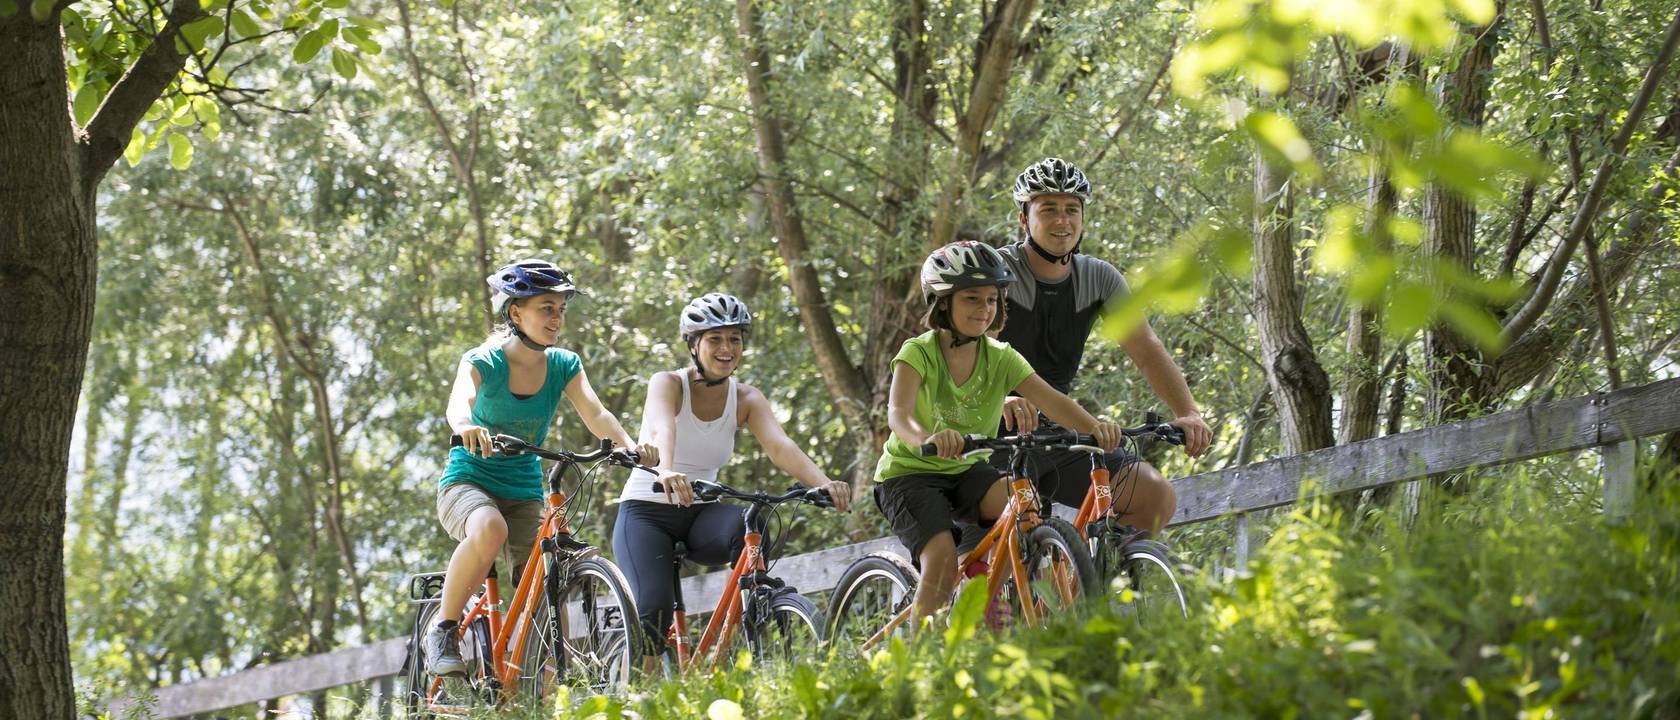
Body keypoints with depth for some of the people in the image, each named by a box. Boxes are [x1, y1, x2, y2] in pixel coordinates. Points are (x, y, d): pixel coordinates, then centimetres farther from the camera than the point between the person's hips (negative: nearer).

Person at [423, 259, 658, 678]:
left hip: (524, 495, 4)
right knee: (490, 529, -37)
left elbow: (595, 414, -15)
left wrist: (629, 445, -37)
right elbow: (459, 402, -32)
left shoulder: (564, 366, 0)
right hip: (468, 482, -4)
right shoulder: (483, 362, -11)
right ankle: (443, 631, -21)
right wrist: (467, 427, -57)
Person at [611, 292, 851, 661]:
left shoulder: (746, 399, -1)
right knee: (654, 613, -26)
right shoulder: (667, 384, -12)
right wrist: (667, 471, -59)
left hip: (700, 514, 3)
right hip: (646, 511, -3)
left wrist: (824, 483, -41)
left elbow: (781, 447, -19)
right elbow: (662, 427, -35)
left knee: (749, 527, -33)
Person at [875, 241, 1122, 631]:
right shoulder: (918, 353, -16)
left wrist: (1094, 427, -40)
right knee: (943, 557, -27)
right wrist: (927, 437, -57)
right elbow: (898, 414, -33)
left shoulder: (1001, 358, -5)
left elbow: (1051, 400, -19)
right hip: (909, 472, -4)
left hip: (966, 472, 4)